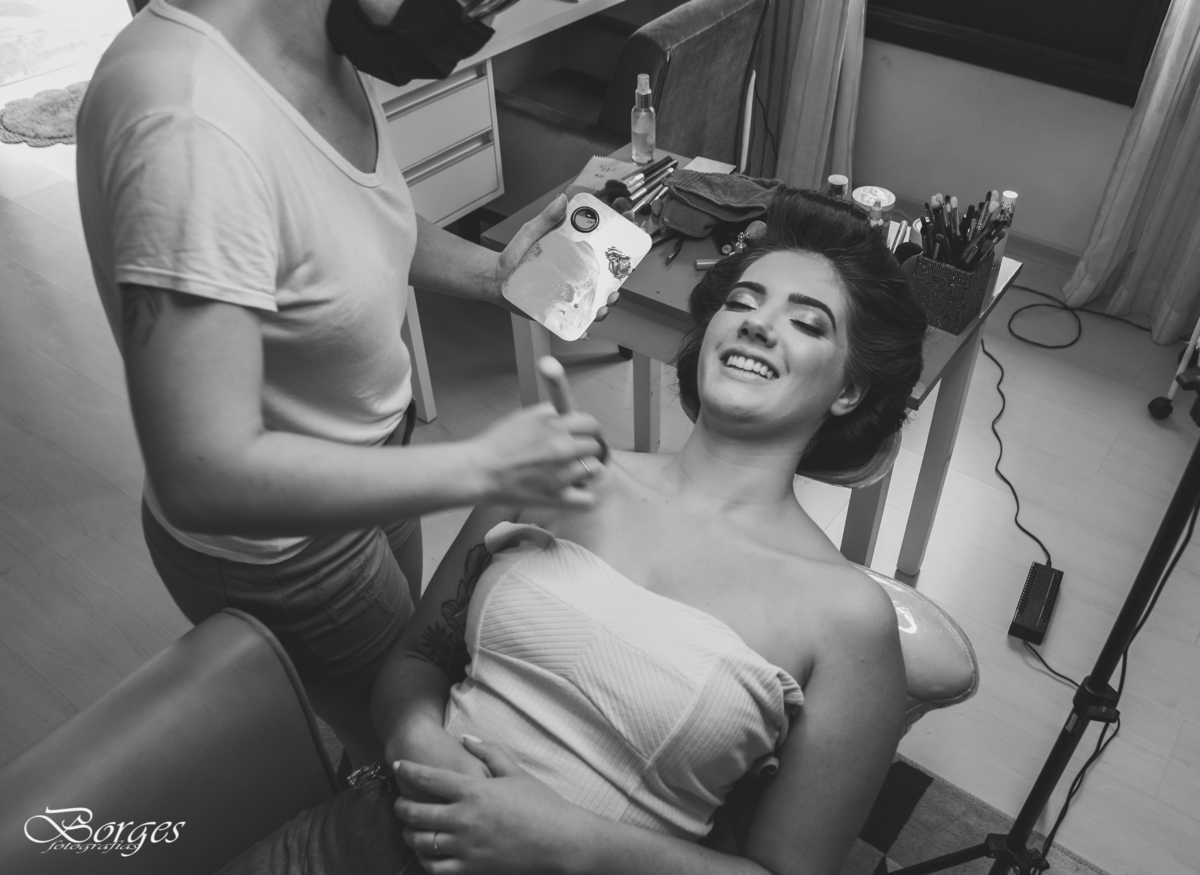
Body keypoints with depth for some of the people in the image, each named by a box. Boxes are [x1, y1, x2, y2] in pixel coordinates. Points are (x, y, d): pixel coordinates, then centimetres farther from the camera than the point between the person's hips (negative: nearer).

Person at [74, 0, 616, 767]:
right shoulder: (195, 129, -36)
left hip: (366, 466, 8)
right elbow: (204, 475, -36)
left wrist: (493, 274, -8)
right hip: (278, 546, -7)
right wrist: (483, 468, -33)